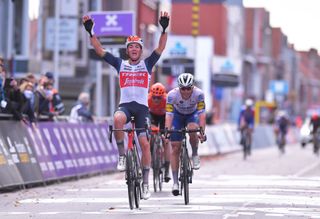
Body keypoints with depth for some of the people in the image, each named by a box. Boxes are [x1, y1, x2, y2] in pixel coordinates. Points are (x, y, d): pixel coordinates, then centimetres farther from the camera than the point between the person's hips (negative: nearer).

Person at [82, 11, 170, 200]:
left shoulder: (147, 64, 9)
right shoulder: (120, 64, 11)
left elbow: (160, 48, -3)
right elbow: (100, 50, 6)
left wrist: (164, 29, -18)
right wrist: (90, 32, -4)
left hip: (142, 107, 0)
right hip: (125, 105, 0)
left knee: (145, 144, -8)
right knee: (118, 119, -37)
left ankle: (145, 183, 2)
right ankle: (122, 155, -20)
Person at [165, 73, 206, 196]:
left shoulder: (199, 94, -31)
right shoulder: (172, 95, -32)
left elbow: (202, 114, -35)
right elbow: (169, 115, -35)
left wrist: (202, 132, -47)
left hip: (192, 114, 0)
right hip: (178, 115, 0)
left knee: (192, 130, -35)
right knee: (175, 148, -8)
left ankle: (195, 155, -6)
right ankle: (175, 182, -2)